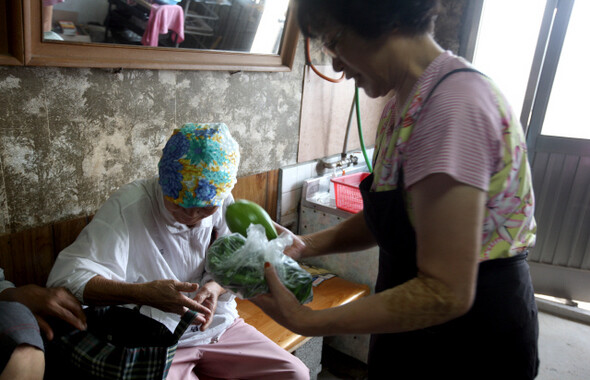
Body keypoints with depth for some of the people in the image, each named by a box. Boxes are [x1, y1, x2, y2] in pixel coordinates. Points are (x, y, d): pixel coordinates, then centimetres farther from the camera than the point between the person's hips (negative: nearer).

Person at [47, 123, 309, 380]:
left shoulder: (221, 201, -4)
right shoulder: (127, 207, -20)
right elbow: (65, 277, -27)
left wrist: (215, 286, -21)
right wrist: (142, 293, -41)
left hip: (219, 325, 5)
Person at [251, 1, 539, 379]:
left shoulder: (454, 105, -28)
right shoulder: (406, 100, 1)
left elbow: (446, 293, -28)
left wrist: (309, 322, -24)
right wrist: (308, 245, -3)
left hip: (471, 340, -7)